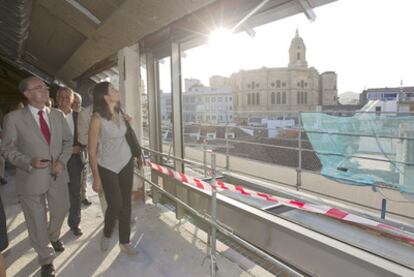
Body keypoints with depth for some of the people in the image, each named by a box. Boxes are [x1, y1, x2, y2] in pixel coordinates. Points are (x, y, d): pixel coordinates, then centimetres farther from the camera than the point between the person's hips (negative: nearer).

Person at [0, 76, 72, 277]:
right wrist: (29, 162, -22)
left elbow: (68, 140, 8)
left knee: (61, 211, 19)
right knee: (37, 222, 11)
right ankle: (46, 260, 33)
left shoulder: (57, 115, 3)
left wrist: (62, 160, -9)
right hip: (31, 178, -3)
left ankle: (54, 236, 54)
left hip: (57, 175, 4)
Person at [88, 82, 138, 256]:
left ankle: (125, 242, 23)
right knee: (115, 205, -6)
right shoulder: (97, 118, -16)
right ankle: (106, 235, 26)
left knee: (126, 203, 8)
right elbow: (91, 150, -14)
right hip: (107, 167, -5)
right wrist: (96, 177, -13)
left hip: (126, 163, 5)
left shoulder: (119, 114, 1)